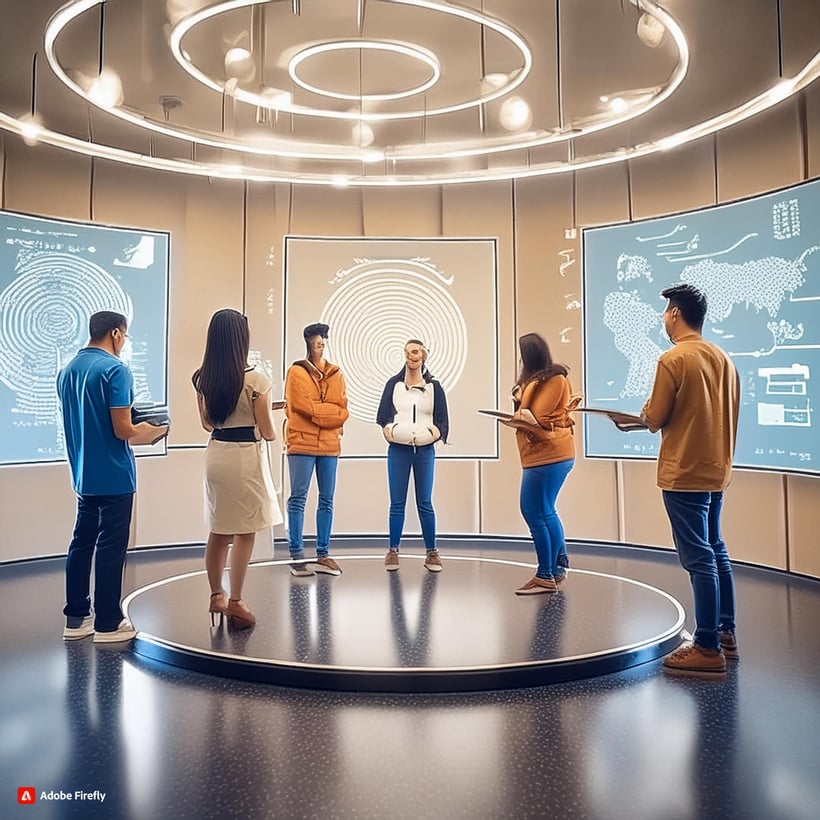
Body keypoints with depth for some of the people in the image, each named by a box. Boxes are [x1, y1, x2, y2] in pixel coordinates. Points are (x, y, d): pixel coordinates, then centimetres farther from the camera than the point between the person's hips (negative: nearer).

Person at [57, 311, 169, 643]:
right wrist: (153, 432, 0)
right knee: (111, 547, 0)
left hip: (83, 474, 8)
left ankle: (76, 618, 22)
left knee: (82, 543, 14)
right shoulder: (115, 369, -16)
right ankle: (107, 624, 9)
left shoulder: (67, 371, 9)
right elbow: (123, 430, -19)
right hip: (113, 476, -8)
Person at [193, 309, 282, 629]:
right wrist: (274, 432, 13)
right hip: (246, 457, -6)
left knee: (219, 531, 16)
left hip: (216, 453, 6)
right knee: (245, 533, 5)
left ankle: (216, 596, 24)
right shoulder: (255, 379, -16)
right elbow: (267, 432, -10)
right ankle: (235, 602, 10)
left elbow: (207, 423, 12)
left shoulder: (202, 379, 1)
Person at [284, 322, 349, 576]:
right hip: (302, 442, -4)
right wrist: (329, 412, -6)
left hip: (330, 444, 5)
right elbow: (302, 406, -10)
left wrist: (316, 412, -8)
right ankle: (296, 554, 4)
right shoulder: (296, 372, 1)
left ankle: (323, 554, 14)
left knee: (327, 500, 7)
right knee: (298, 498, -2)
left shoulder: (335, 374, 13)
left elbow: (342, 411, 6)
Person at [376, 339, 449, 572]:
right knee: (397, 503, 2)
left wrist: (436, 431, -12)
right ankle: (393, 551, 11)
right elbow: (383, 414, 5)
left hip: (425, 450, 0)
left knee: (424, 503, 3)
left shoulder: (433, 386, 6)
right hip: (398, 449, 0)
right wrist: (388, 429, -13)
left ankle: (431, 552, 11)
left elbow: (443, 419, 6)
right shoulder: (394, 383, 7)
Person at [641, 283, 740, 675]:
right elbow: (726, 413, 14)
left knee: (699, 559, -3)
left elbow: (655, 420, -12)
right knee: (715, 551, 17)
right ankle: (725, 632, 27)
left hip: (684, 474, -8)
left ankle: (708, 649, 3)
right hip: (716, 470, 8)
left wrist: (647, 410, 7)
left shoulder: (673, 359, -15)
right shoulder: (723, 359, 8)